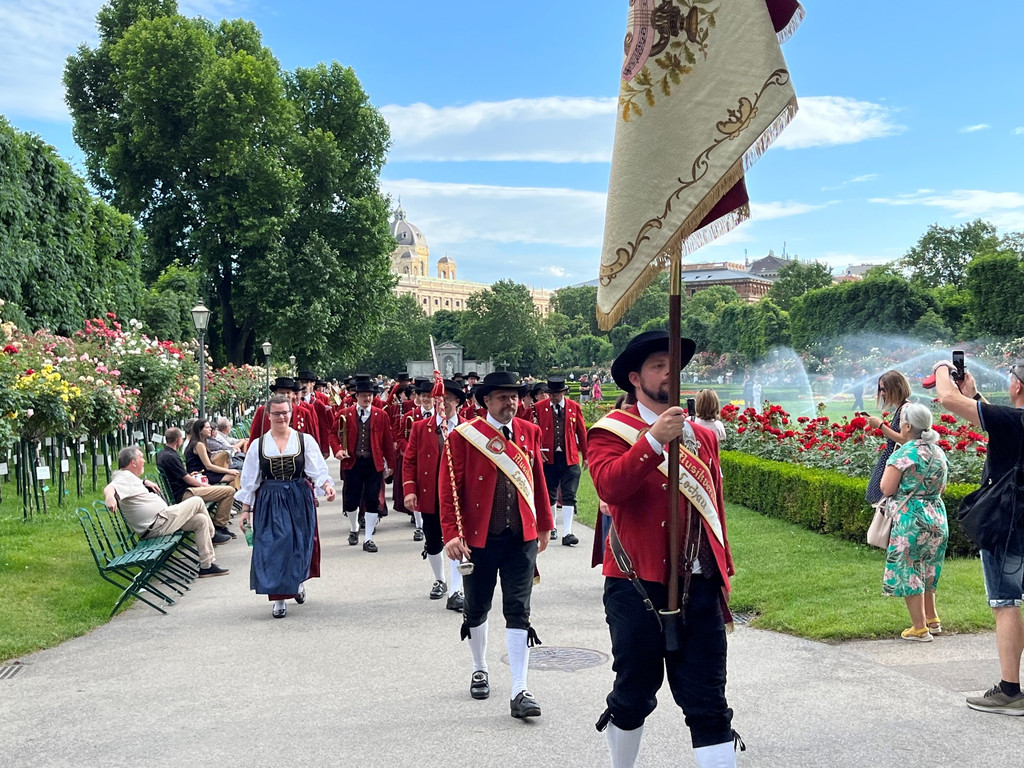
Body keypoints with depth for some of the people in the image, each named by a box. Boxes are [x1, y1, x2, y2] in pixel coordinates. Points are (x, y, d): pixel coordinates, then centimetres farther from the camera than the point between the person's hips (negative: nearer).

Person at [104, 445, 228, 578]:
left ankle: (207, 566, 14)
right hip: (157, 525, -11)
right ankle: (212, 536, 17)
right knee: (197, 501, -4)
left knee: (201, 520, 12)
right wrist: (109, 496, -58)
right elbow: (109, 488, -37)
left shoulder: (127, 476, 16)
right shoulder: (124, 476, -16)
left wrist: (144, 482, 26)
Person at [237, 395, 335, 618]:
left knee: (299, 546, 6)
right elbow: (249, 480, 7)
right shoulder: (258, 445, 4)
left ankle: (298, 581, 37)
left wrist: (327, 485, -25)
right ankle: (278, 598, 8)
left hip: (299, 501, 0)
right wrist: (245, 509, 4)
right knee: (272, 548, -4)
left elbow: (318, 470, -5)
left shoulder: (305, 440, 1)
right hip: (269, 503, 0)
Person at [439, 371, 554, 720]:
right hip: (478, 538, -2)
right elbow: (449, 489, -8)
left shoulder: (529, 432, 4)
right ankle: (480, 671, 38)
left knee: (518, 612, -1)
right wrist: (452, 534, -15)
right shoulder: (463, 436, -7)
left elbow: (538, 480, 12)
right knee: (476, 609, 15)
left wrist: (544, 525, 16)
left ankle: (519, 692, 0)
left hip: (522, 538, 2)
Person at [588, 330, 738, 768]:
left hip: (700, 588, 4)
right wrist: (654, 440, -30)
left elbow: (715, 509, 17)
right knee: (633, 696, 12)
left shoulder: (703, 436, 13)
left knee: (709, 705, 3)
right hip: (638, 585, -4)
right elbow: (609, 486, -24)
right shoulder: (611, 431, -4)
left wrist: (723, 575, 16)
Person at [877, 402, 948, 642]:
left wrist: (889, 467, 2)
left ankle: (919, 628, 6)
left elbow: (887, 488, -14)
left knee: (907, 570, 2)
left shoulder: (904, 453, -14)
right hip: (937, 516, 8)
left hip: (910, 518, -8)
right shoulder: (939, 452, 9)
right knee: (927, 568, 22)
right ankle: (932, 619, 31)